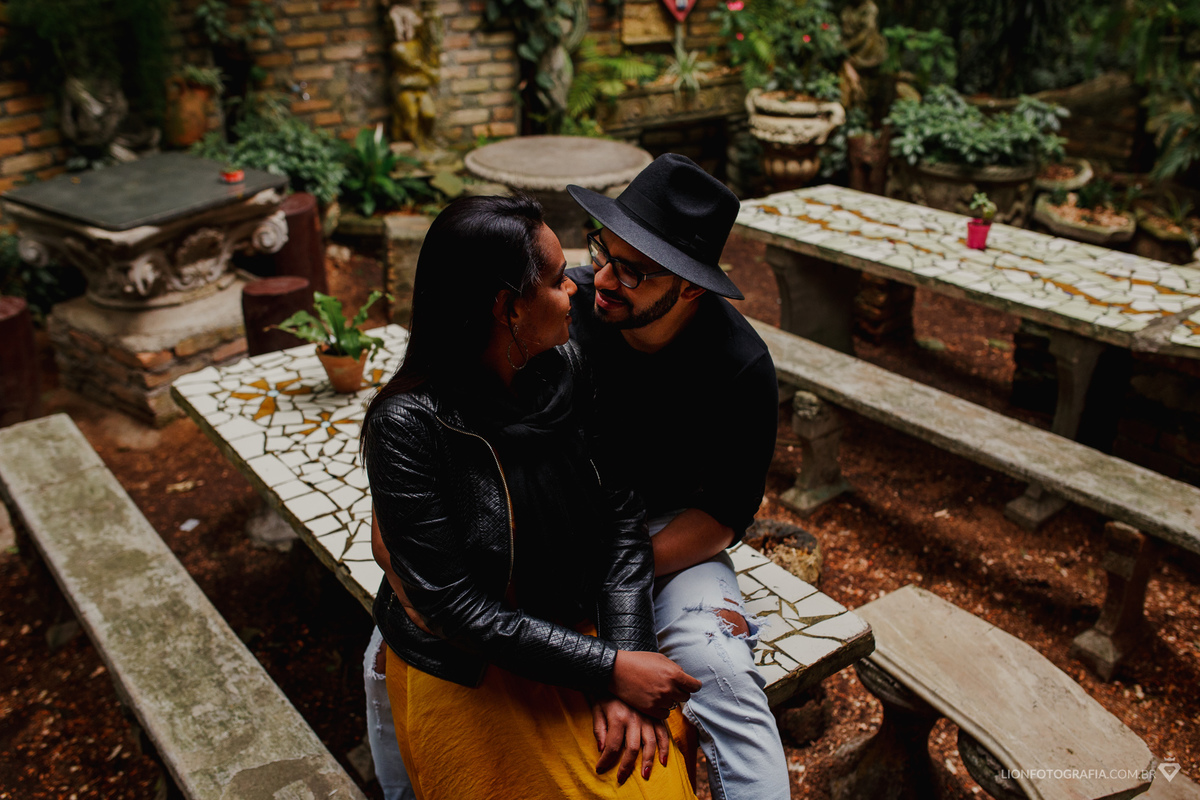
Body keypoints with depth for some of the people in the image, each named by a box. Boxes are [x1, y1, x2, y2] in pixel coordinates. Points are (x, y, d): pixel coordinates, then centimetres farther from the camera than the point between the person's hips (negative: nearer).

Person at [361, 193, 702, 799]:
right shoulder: (406, 424, -22)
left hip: (578, 631, 4)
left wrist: (624, 668, -15)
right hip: (468, 674, -4)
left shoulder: (567, 370, -7)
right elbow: (454, 606, -20)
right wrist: (609, 669, -20)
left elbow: (622, 520, -5)